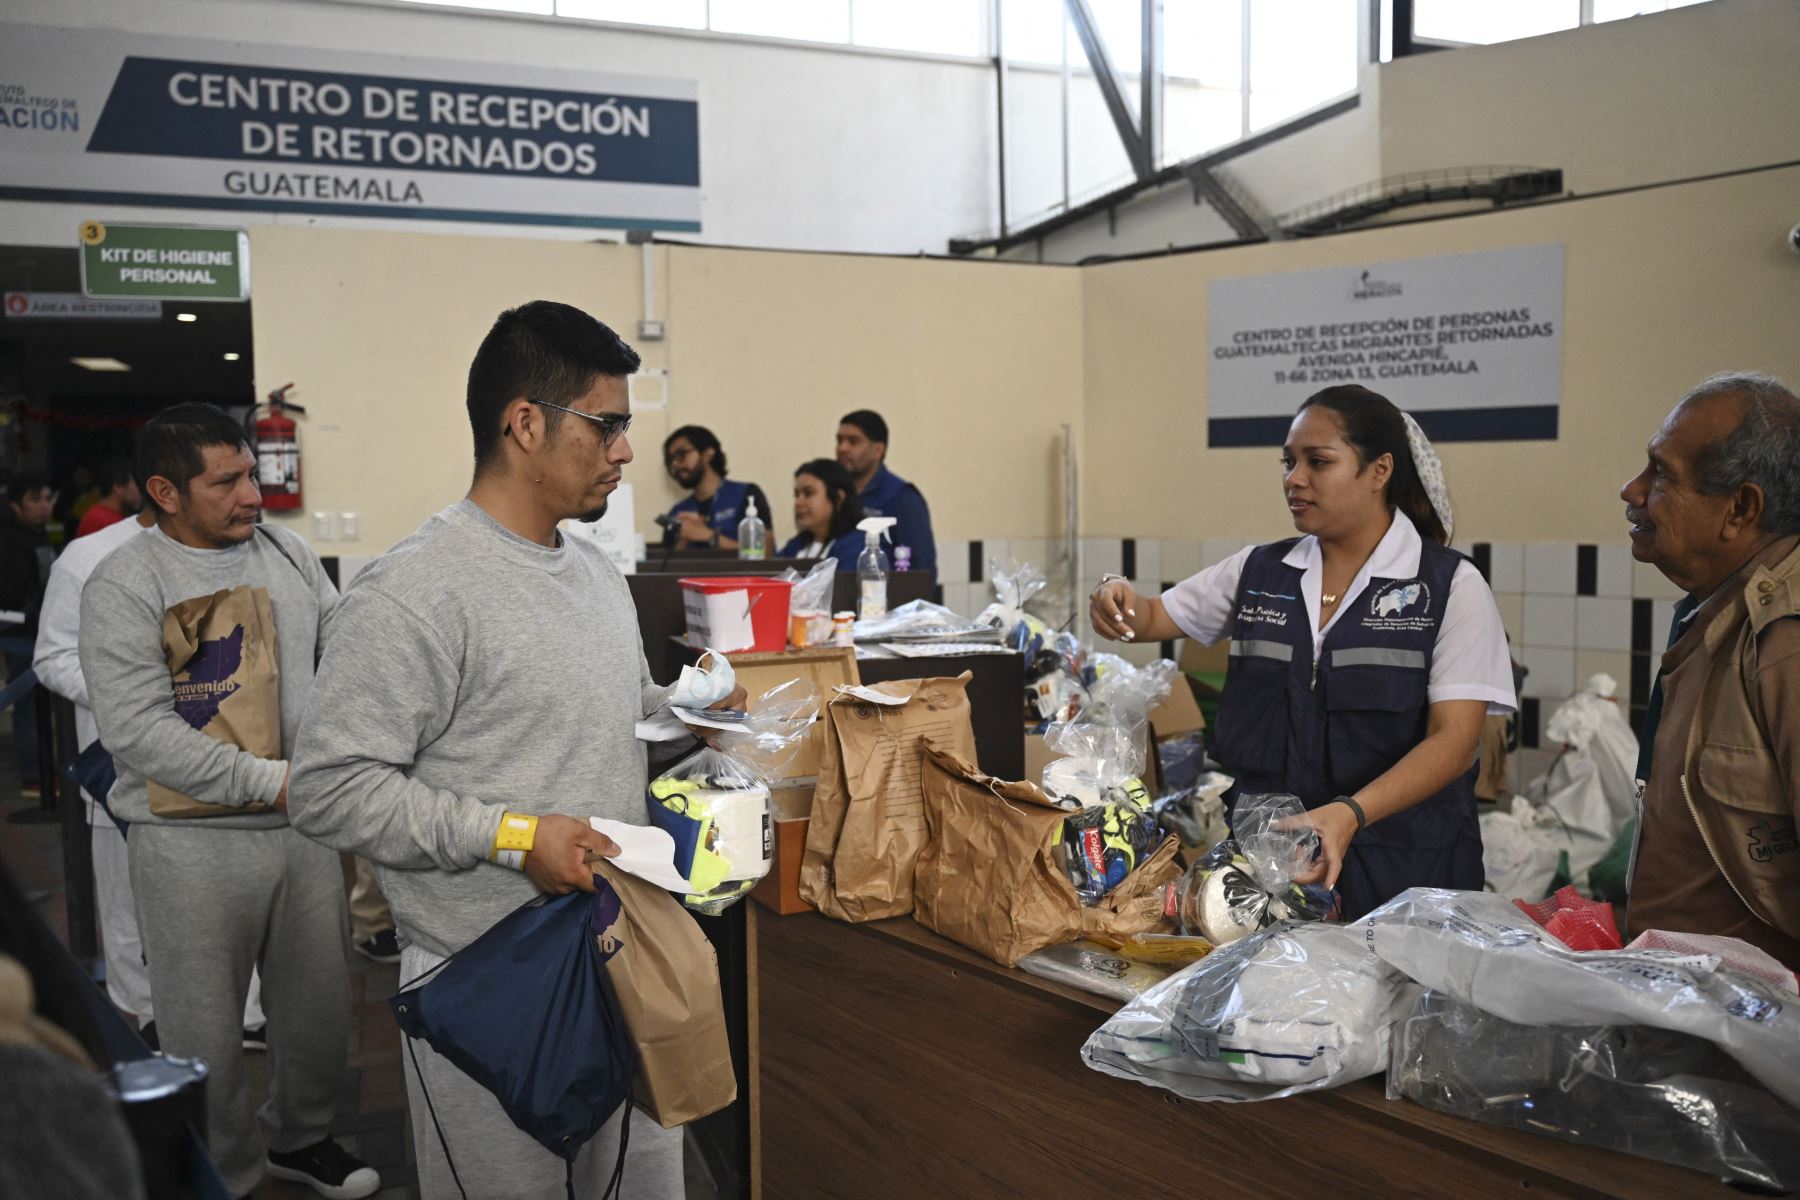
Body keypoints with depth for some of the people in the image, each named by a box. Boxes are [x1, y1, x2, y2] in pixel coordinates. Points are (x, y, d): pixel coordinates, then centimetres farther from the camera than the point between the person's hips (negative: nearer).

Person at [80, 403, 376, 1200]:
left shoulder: (289, 555, 6)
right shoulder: (123, 587, -12)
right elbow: (138, 729, -19)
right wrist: (269, 781, -21)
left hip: (306, 827, 5)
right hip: (193, 843, -5)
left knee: (320, 1006, 16)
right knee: (205, 1033, 8)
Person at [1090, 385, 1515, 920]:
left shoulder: (1453, 586, -5)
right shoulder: (1258, 571, 7)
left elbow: (1454, 740, -12)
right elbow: (1154, 619, 14)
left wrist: (1349, 814, -28)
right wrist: (1116, 602, -12)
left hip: (1401, 871, -3)